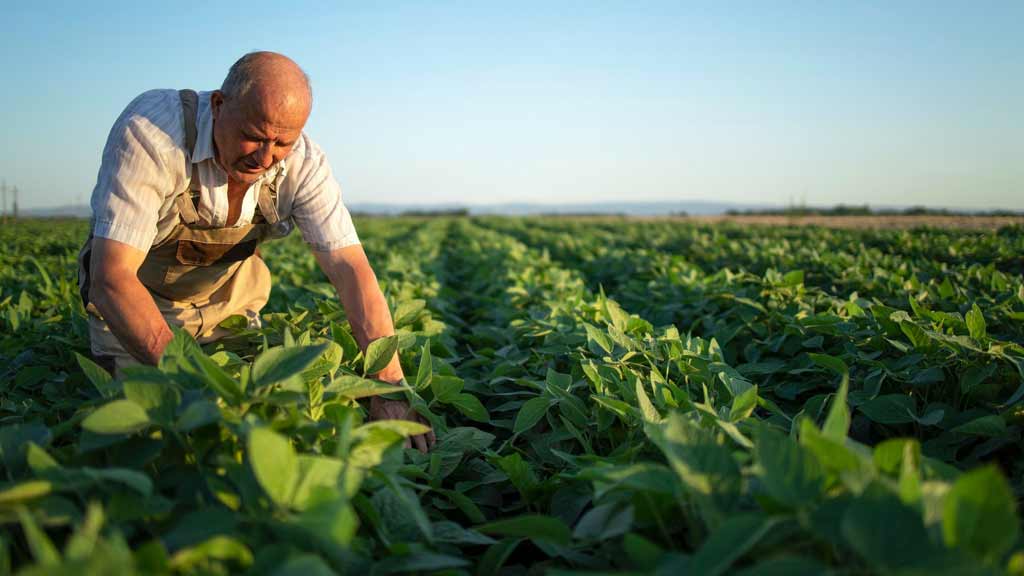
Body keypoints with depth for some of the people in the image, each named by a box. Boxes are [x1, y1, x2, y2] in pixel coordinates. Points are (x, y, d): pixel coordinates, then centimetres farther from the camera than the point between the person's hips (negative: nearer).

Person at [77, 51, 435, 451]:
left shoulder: (303, 164, -22)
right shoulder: (149, 131, -34)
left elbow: (352, 272, -27)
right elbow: (111, 277, -38)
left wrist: (390, 389, -39)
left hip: (227, 301, 3)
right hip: (133, 301, -3)